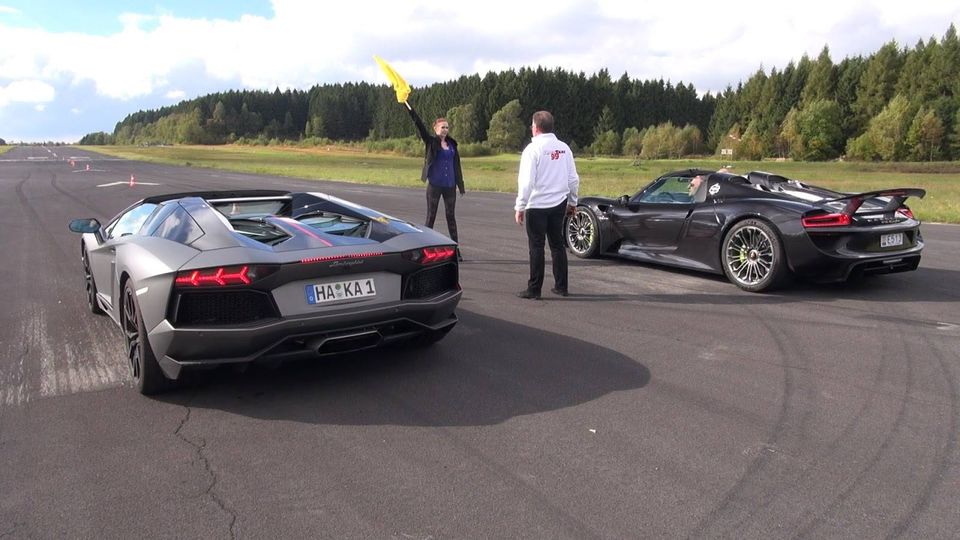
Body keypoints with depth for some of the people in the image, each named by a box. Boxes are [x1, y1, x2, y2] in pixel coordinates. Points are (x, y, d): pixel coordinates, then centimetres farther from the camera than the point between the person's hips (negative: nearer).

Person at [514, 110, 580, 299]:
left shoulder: (533, 149, -11)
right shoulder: (564, 148, 6)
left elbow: (526, 181, -15)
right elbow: (573, 179, 9)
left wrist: (520, 207, -9)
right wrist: (572, 201, 20)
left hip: (537, 206, -5)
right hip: (559, 204, 5)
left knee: (536, 247, 1)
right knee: (557, 244, 14)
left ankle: (534, 289, 5)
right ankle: (561, 286, 19)